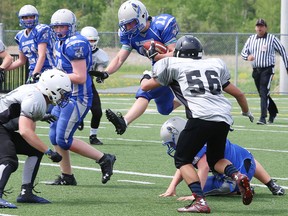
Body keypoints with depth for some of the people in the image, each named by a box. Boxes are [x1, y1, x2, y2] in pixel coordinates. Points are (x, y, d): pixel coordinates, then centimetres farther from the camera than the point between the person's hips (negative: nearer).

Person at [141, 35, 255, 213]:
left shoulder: (173, 65, 13)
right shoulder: (215, 65, 25)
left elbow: (145, 86, 22)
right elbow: (238, 94, 30)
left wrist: (146, 76, 46)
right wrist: (247, 112, 49)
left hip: (202, 116, -5)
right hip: (224, 118, 5)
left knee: (182, 160, 8)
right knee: (215, 160, 25)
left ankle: (200, 202, -9)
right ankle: (238, 176, -5)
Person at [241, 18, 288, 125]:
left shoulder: (272, 39, -2)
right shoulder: (251, 39, 10)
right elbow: (243, 52, 9)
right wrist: (247, 56, -16)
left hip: (267, 69, -6)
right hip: (256, 70, 6)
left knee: (264, 93, -16)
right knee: (262, 94, 14)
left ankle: (263, 118, -21)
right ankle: (273, 113, 34)